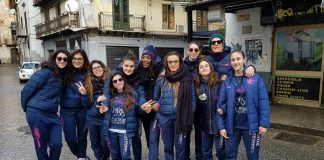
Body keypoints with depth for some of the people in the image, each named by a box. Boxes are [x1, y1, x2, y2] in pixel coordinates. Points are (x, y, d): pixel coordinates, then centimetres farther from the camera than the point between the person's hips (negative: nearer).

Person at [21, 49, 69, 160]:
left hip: (52, 114, 6)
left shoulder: (63, 76, 10)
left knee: (57, 144, 3)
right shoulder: (45, 72, -12)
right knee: (41, 146, 7)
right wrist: (26, 108, 1)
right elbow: (26, 90, -9)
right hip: (37, 114, -6)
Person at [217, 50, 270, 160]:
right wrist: (221, 126, -5)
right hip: (232, 125, 2)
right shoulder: (227, 81, -1)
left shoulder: (255, 78, -6)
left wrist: (264, 123, -11)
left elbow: (263, 102, -7)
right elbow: (221, 104, -2)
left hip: (251, 125, -2)